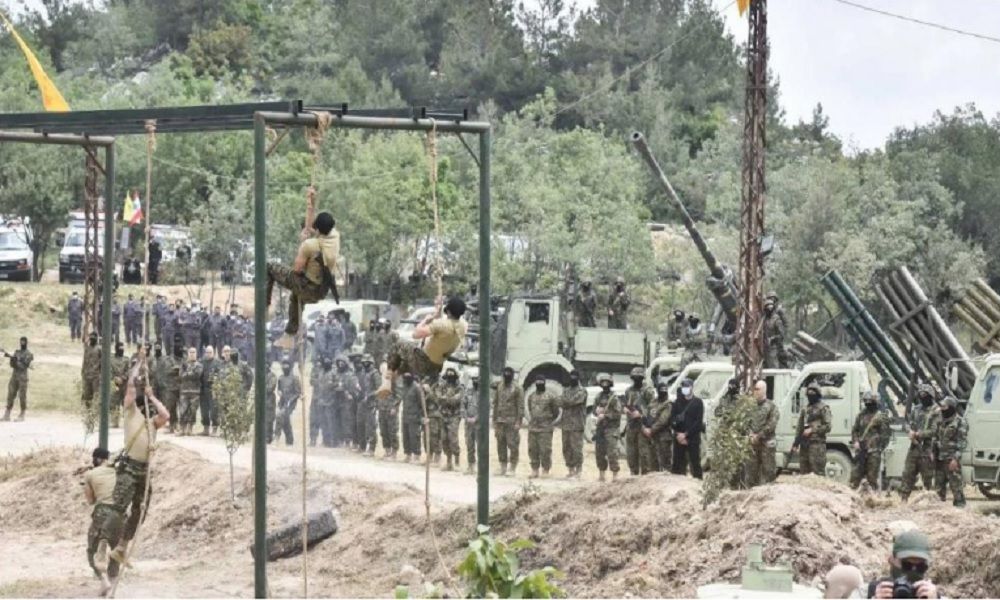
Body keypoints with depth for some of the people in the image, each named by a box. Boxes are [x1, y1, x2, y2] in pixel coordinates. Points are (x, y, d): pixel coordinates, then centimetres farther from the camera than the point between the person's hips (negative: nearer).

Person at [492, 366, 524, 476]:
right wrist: (494, 420, 12)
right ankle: (503, 467, 13)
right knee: (501, 445, 6)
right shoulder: (499, 387, 11)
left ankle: (512, 468, -2)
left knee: (512, 445, -6)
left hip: (512, 421, -5)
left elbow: (521, 406, -7)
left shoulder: (517, 389, -5)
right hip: (500, 421, 5)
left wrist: (518, 422, -13)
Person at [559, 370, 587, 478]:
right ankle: (571, 470, 15)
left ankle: (578, 470, -4)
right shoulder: (566, 390, 18)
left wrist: (565, 402, -1)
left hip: (576, 424, -7)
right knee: (566, 448, 8)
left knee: (576, 448, -9)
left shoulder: (582, 391, -2)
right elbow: (560, 403, 5)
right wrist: (570, 404, -11)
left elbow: (574, 400, -16)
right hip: (565, 423, 7)